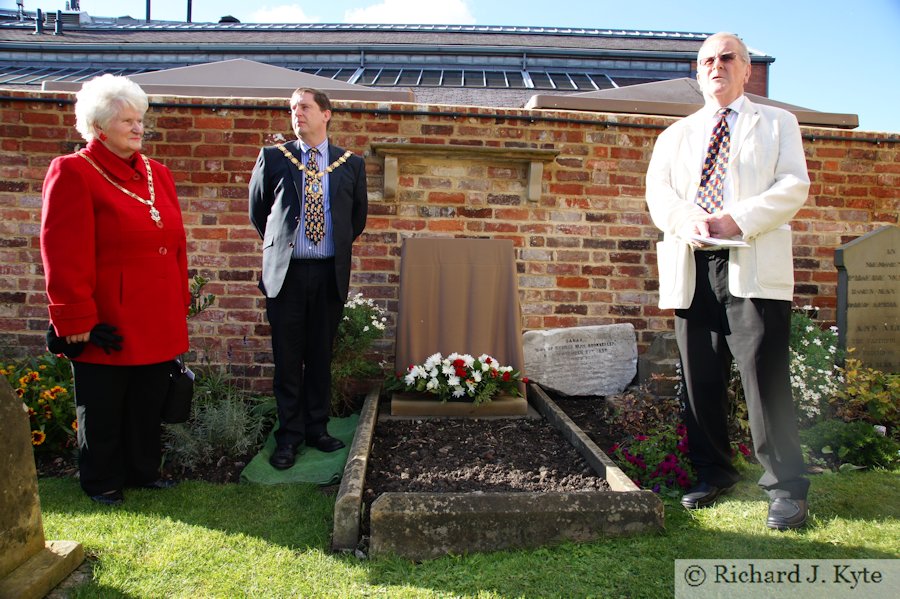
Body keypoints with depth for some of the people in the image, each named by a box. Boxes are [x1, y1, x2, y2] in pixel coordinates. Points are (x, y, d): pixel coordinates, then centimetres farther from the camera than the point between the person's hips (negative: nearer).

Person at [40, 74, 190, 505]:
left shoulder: (158, 174, 11)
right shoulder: (73, 172, -8)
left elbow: (176, 244, 14)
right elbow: (63, 256, -13)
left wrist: (180, 304, 12)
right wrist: (76, 320, -14)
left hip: (157, 321, 6)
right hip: (107, 323, -6)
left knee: (149, 404, 16)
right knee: (102, 409, 10)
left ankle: (144, 470, 33)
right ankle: (102, 482, 28)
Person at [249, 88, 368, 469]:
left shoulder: (351, 164, 7)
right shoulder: (273, 158, 4)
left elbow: (358, 216, 17)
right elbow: (257, 210, 14)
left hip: (330, 274, 1)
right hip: (285, 272, -1)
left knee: (321, 357, 10)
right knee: (288, 359, 5)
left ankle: (317, 429, 23)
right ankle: (289, 435, 17)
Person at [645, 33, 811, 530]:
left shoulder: (777, 123, 15)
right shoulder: (675, 135, 23)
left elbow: (793, 186, 1)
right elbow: (657, 190, 9)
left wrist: (738, 220, -15)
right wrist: (687, 219, -13)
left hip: (754, 266, -3)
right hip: (690, 269, 3)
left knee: (766, 378, -8)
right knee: (699, 380, 5)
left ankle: (786, 487, 4)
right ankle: (714, 473, 20)